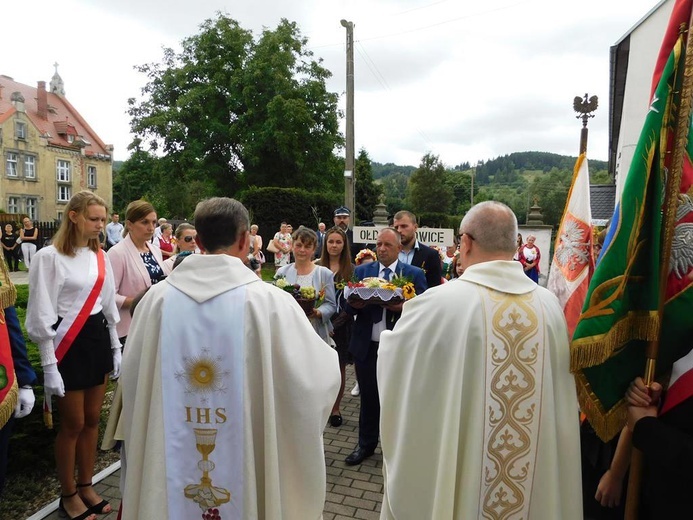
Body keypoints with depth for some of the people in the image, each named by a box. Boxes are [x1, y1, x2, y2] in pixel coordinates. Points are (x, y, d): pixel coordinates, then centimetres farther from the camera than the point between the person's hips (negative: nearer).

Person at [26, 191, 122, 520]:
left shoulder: (100, 256, 6)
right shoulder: (50, 257, -13)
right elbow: (42, 315, -13)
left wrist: (116, 347, 13)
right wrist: (49, 365, -14)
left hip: (98, 339, 6)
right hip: (68, 344, -6)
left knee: (92, 419, 15)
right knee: (73, 424, 6)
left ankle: (86, 486, 32)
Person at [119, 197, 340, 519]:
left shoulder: (157, 298, -9)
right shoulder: (270, 301, -18)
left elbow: (131, 379, 3)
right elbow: (322, 373, -11)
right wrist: (328, 353, 10)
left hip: (167, 462, 3)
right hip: (248, 465, -2)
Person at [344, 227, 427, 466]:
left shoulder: (414, 274, 0)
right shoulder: (362, 271, 7)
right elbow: (349, 306, 3)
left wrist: (403, 307, -26)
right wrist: (354, 304, -20)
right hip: (366, 346, 2)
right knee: (369, 397, 13)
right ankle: (366, 444, 32)